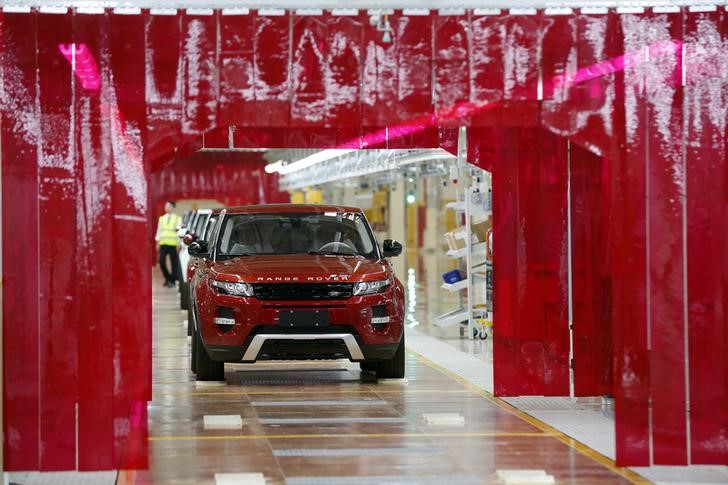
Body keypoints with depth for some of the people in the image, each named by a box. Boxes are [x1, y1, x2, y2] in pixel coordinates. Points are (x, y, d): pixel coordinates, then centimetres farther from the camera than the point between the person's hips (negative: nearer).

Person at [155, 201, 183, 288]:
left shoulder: (177, 218, 7)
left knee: (174, 263, -2)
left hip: (173, 244, -3)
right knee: (161, 261, -7)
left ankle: (173, 281, 6)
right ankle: (167, 278, 11)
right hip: (163, 243, 3)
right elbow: (159, 230, 19)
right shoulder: (162, 218, 19)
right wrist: (157, 240, 9)